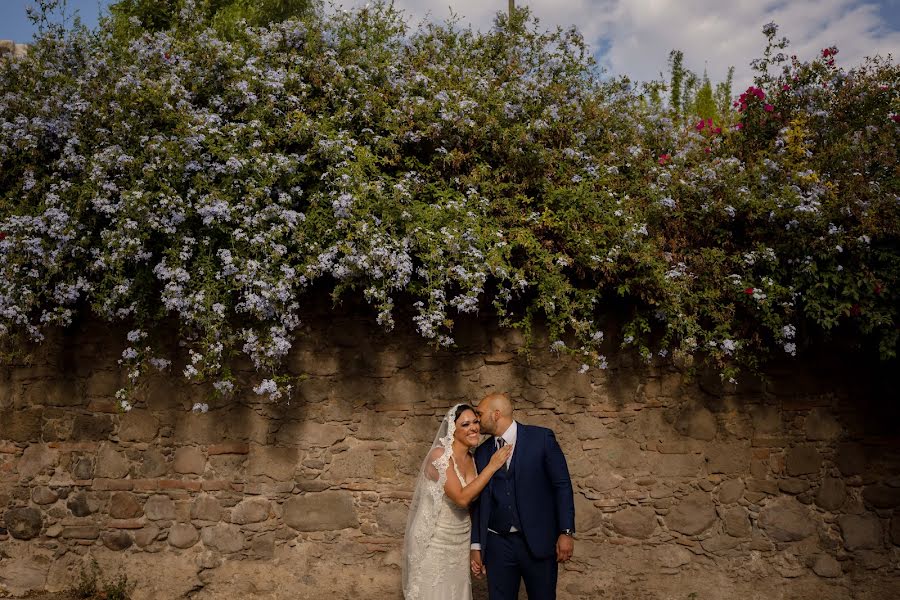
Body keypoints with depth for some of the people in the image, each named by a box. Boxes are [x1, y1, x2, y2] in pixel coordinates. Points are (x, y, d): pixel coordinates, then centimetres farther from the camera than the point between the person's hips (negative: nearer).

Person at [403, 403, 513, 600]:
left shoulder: (472, 459, 2)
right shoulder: (440, 454, -19)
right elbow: (461, 498, -25)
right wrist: (491, 467, -21)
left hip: (461, 540, 7)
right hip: (435, 540, -6)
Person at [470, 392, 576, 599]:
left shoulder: (542, 438, -5)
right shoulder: (482, 452, 7)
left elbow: (562, 485, -5)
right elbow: (479, 502, 9)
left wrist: (566, 532, -10)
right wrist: (476, 546, 5)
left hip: (538, 542, -3)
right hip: (497, 545, 3)